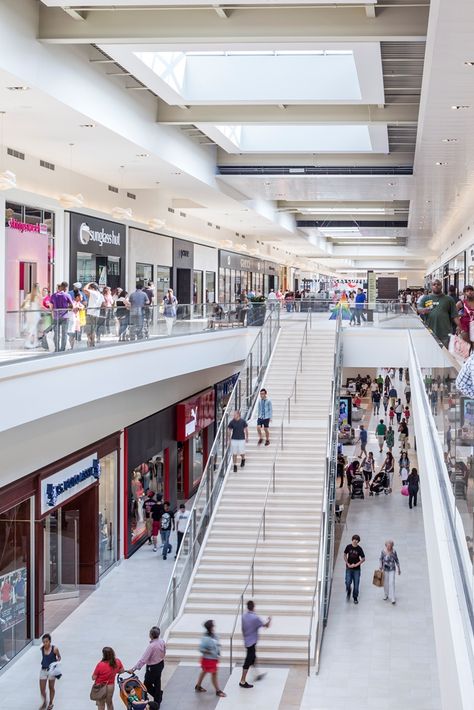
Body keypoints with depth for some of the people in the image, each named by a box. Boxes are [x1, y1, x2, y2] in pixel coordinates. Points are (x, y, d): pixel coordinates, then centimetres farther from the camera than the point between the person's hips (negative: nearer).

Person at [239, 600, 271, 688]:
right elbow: (266, 626, -9)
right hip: (252, 642, -8)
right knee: (248, 662, -3)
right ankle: (242, 682, -1)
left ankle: (257, 675, 39)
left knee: (253, 658, 24)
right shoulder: (255, 618, -20)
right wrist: (269, 620, 11)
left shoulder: (244, 616, 0)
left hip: (247, 641, 8)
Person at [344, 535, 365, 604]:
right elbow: (345, 555, 6)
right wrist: (348, 564, -6)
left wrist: (356, 564, -11)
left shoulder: (359, 549, -7)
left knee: (356, 584, 1)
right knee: (348, 583, -5)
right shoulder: (348, 547, -4)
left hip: (357, 569, -1)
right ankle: (348, 593, 25)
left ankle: (355, 598, 17)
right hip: (349, 568, 1)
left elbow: (363, 559, -3)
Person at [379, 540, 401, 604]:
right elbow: (381, 559, 2)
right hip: (385, 569, 1)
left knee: (392, 583, -10)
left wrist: (399, 569, 9)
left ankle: (392, 599, -10)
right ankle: (386, 595, 37)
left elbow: (396, 560, 3)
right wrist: (381, 566, -11)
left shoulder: (394, 552, -7)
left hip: (392, 570, -1)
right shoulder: (383, 552, -8)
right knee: (385, 583, 13)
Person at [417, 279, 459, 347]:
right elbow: (419, 309, -1)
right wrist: (424, 310, -25)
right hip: (429, 333, 0)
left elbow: (454, 316, 6)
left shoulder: (448, 299, 10)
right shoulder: (425, 298, 12)